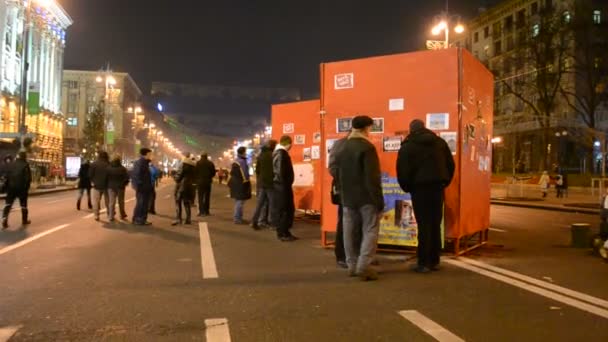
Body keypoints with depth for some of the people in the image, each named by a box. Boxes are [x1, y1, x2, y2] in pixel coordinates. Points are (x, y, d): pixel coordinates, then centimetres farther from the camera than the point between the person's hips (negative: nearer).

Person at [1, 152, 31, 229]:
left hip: (11, 187, 3)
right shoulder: (25, 165, -7)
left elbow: (7, 177, 6)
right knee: (23, 204, 9)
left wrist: (7, 187, 10)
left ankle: (4, 219, -11)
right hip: (22, 187, -3)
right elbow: (28, 178, -11)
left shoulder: (10, 164, 6)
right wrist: (27, 187, 0)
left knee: (8, 204, 6)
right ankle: (25, 220, 18)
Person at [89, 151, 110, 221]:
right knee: (107, 201, 13)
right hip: (106, 185, 1)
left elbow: (90, 175, -5)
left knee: (96, 201, 6)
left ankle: (96, 215, 1)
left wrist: (94, 181, 10)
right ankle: (109, 215, 19)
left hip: (97, 185, -1)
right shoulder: (109, 164, -9)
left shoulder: (94, 164, -8)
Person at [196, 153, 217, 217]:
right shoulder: (210, 163, 2)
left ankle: (201, 211, -8)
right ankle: (206, 211, 12)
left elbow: (196, 172, -6)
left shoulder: (198, 163, -6)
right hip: (208, 182, 3)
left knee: (200, 197, -1)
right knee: (207, 197, 11)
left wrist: (197, 179, 11)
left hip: (200, 182, -3)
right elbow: (213, 172, 4)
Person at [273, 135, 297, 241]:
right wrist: (285, 185, -16)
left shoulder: (278, 152, 16)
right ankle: (283, 234, 1)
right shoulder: (281, 153, -15)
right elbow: (281, 171, -22)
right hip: (282, 186, -10)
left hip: (281, 185, 10)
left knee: (288, 209, 13)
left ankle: (283, 232, 19)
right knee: (282, 210, -5)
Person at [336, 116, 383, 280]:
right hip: (366, 198, -7)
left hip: (348, 198, 7)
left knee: (351, 232, 9)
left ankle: (352, 265, 14)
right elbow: (373, 177, -17)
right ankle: (363, 266, -8)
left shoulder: (342, 148, 12)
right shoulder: (367, 147, -12)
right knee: (370, 231, -2)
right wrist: (378, 199, -13)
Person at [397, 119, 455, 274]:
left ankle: (424, 263, 0)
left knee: (424, 226, -1)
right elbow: (451, 165, 11)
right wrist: (444, 183, 16)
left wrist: (407, 188, 5)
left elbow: (402, 171, -8)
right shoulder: (440, 142, 12)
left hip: (420, 188, -4)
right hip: (438, 187, 4)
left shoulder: (408, 146, -2)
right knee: (436, 225, 11)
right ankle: (434, 261, 17)